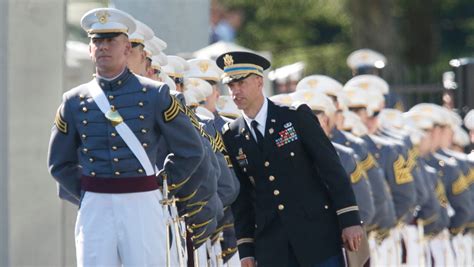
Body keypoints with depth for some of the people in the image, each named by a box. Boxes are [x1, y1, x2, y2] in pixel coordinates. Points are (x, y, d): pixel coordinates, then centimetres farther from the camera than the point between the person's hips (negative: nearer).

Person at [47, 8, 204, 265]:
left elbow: (191, 150, 8)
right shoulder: (74, 101, 9)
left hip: (142, 207, -1)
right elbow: (60, 163, 19)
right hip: (95, 209, 1)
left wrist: (161, 186, 7)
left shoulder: (154, 94, 4)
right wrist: (86, 195, 9)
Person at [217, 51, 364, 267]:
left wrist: (350, 220, -9)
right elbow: (241, 197, 10)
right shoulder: (231, 137, 7)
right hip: (270, 247, 2)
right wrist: (246, 249, 5)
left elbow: (332, 168, -3)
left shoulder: (297, 117, -1)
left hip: (318, 234, -2)